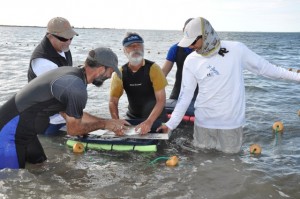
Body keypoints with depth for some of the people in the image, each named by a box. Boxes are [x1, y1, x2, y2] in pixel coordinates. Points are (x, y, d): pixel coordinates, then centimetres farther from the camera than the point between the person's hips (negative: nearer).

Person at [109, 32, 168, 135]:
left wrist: (149, 122, -32)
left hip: (155, 118, -3)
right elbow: (113, 101, -3)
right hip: (132, 118, 3)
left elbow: (161, 100, -19)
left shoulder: (153, 68, -16)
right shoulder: (120, 73, -6)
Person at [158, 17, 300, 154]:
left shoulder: (236, 49, -12)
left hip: (231, 120, -1)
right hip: (204, 120, 1)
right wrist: (171, 124, -6)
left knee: (230, 152, 10)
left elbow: (264, 67, 0)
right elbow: (185, 95, -3)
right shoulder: (191, 61, -7)